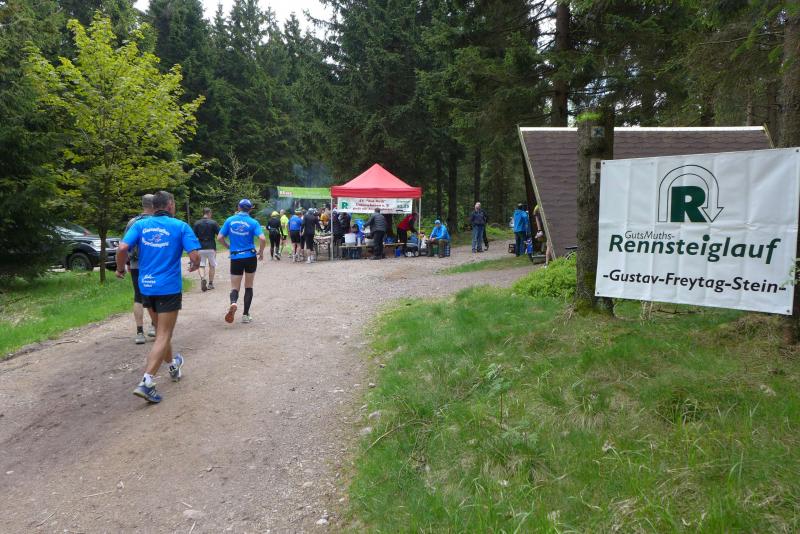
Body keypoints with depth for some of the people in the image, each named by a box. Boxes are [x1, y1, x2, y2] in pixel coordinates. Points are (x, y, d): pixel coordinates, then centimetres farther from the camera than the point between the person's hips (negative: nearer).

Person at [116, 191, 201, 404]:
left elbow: (122, 248, -10)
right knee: (163, 335, -2)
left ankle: (173, 365, 43)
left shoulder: (140, 225, 3)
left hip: (146, 286, 5)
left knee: (161, 330, 23)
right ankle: (146, 382, -13)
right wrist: (194, 266, 9)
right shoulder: (180, 226, -5)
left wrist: (120, 268, 7)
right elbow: (195, 255, -13)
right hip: (169, 288, -4)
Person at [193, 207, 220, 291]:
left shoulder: (197, 223, 2)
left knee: (201, 265, 7)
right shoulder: (213, 223, -5)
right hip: (211, 247, -1)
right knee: (212, 265, 14)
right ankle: (210, 284, 17)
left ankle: (202, 278, -21)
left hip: (200, 248, 1)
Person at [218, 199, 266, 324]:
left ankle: (233, 303, -25)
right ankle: (246, 315, 13)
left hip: (235, 258, 1)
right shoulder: (253, 222, -5)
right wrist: (261, 252, 0)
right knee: (248, 286, 15)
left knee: (235, 287, 8)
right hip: (250, 257, -1)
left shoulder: (230, 220, 0)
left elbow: (219, 238, 0)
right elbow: (262, 239, -17)